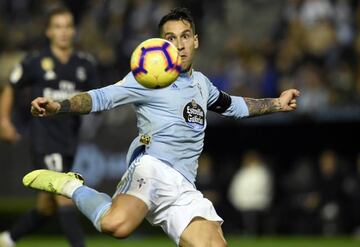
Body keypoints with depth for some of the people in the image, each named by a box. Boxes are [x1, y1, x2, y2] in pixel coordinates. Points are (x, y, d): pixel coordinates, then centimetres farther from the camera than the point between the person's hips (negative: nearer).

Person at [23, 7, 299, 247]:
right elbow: (101, 97, -6)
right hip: (153, 167, -7)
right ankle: (72, 186, -7)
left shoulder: (201, 83, 25)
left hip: (185, 190, 7)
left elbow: (234, 105, 43)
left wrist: (277, 104, 41)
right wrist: (57, 106, -21)